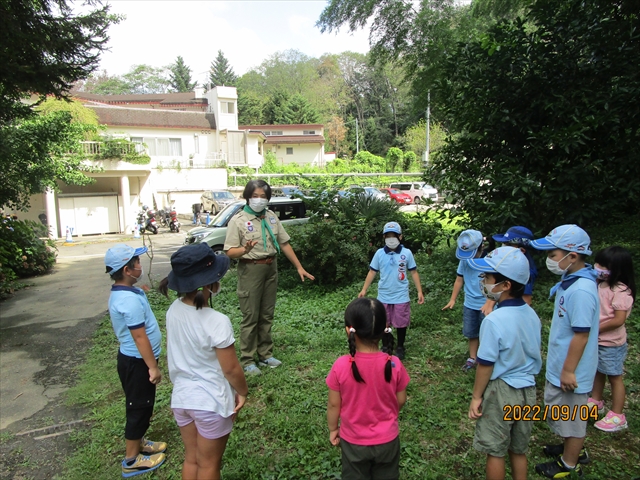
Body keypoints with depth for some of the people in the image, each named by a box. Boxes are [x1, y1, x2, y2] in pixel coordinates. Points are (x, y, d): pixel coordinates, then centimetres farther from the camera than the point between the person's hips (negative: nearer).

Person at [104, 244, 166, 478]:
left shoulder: (121, 293, 3)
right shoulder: (130, 300, -29)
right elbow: (140, 337, -26)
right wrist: (153, 367, -20)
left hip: (132, 358, 10)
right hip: (136, 362, -10)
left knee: (141, 405, 24)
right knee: (139, 407, 7)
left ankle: (138, 442, 43)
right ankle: (132, 460, 24)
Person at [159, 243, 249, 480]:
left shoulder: (174, 309, -9)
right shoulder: (217, 322, -29)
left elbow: (183, 352, 4)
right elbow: (231, 369, -19)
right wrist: (243, 392, -2)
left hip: (181, 397, 6)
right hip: (211, 402, -6)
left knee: (191, 459, 25)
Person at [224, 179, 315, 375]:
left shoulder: (271, 217, 6)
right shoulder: (238, 220, -10)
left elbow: (284, 243, 9)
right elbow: (229, 252, -14)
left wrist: (299, 267, 7)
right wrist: (244, 250, -35)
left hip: (271, 268, 5)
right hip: (250, 269, -5)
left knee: (267, 315, 15)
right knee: (250, 317, 1)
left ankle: (265, 355, 29)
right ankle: (247, 361, 14)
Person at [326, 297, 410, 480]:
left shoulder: (341, 366, -25)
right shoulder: (394, 365, -22)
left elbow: (334, 405, -12)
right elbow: (400, 401, -6)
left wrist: (333, 429, 7)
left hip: (353, 441, 0)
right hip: (387, 440, 1)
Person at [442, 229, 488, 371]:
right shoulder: (464, 260, -3)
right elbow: (459, 280, 7)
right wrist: (452, 300, 5)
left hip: (486, 305, -5)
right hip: (469, 304, 5)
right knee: (471, 333, 17)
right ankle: (472, 359, 32)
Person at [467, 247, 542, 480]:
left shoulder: (494, 321, -26)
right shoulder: (531, 314, -4)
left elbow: (486, 365, -20)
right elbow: (533, 355, 7)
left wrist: (476, 397, -8)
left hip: (501, 391, -6)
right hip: (528, 390, 7)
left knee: (495, 451, 12)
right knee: (519, 450, 22)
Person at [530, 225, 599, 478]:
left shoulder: (581, 291, -29)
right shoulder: (571, 281, 1)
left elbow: (581, 334, -26)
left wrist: (568, 370, -19)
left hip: (570, 370, -9)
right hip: (559, 365, 9)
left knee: (571, 416, 11)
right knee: (560, 410, 25)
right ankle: (573, 448, 46)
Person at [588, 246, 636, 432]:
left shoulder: (621, 291, -24)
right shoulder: (601, 284, 1)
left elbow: (619, 320, -26)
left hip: (612, 343, -8)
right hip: (597, 340, 8)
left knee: (614, 377, 6)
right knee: (598, 371, 22)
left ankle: (617, 417, 19)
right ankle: (596, 402, 40)